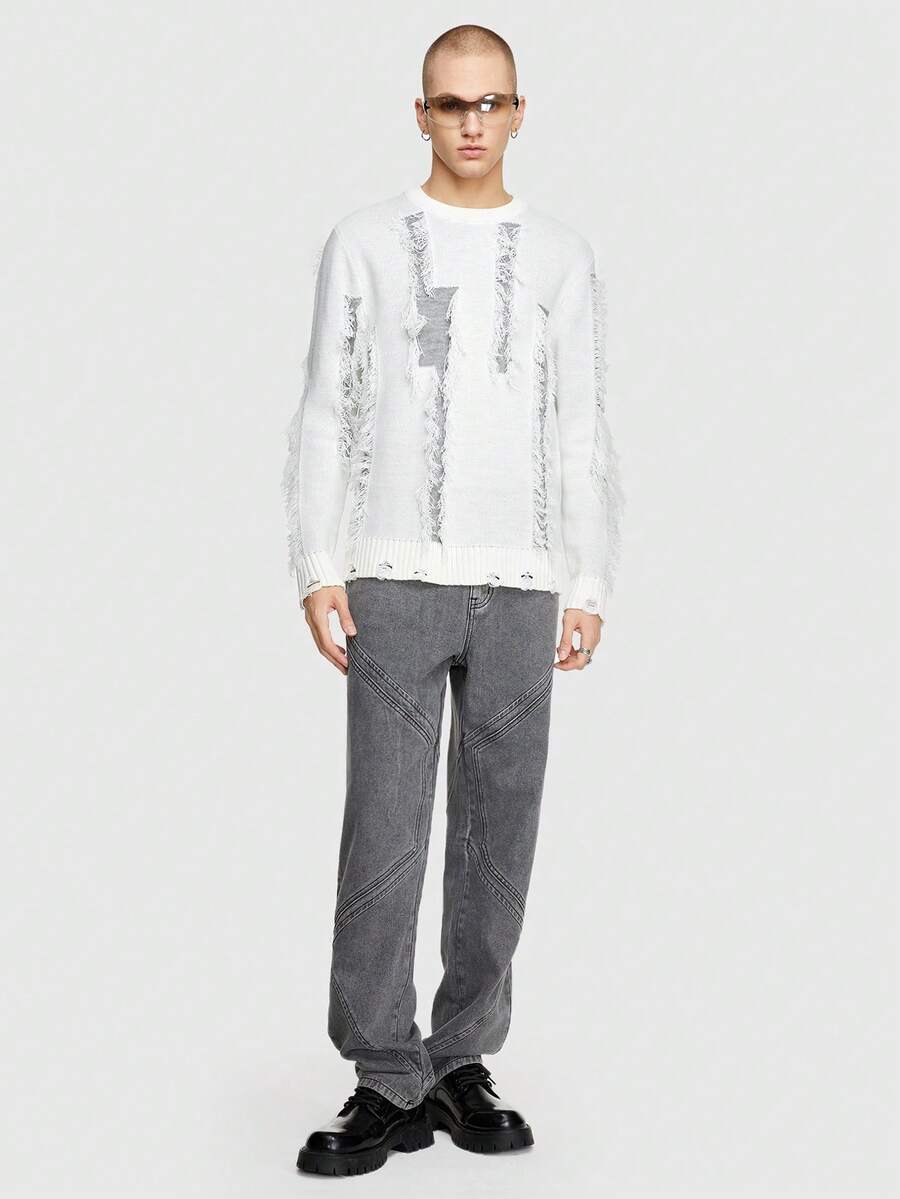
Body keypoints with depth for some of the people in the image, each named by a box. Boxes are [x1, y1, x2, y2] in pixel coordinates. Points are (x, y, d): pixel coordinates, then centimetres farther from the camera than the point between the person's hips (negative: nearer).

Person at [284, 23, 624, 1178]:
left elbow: (582, 434, 10)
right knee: (386, 832, -6)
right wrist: (317, 569, -4)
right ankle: (389, 1084, 1)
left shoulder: (561, 256, 11)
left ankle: (462, 1063, 14)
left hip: (519, 587, 2)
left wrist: (589, 587, 4)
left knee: (500, 832, 3)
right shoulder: (364, 241, 6)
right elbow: (324, 417, 5)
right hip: (396, 578, -2)